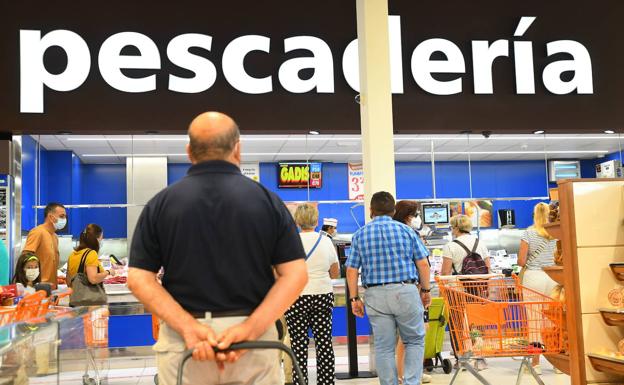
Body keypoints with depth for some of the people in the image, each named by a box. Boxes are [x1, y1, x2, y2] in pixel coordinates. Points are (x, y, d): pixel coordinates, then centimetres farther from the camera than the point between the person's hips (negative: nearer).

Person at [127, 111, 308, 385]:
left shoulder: (160, 204, 1)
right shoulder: (267, 200, -1)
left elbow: (139, 278, -6)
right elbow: (296, 274, -8)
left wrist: (188, 327, -13)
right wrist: (251, 328, -14)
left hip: (182, 340, 1)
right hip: (255, 339, 0)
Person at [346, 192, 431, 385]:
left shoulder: (360, 235, 4)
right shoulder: (406, 230, 3)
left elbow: (351, 270, 1)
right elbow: (423, 264, 1)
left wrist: (354, 299, 7)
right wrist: (426, 290, 11)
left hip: (375, 295, 1)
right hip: (406, 291, -1)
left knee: (384, 347, 8)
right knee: (415, 341, 13)